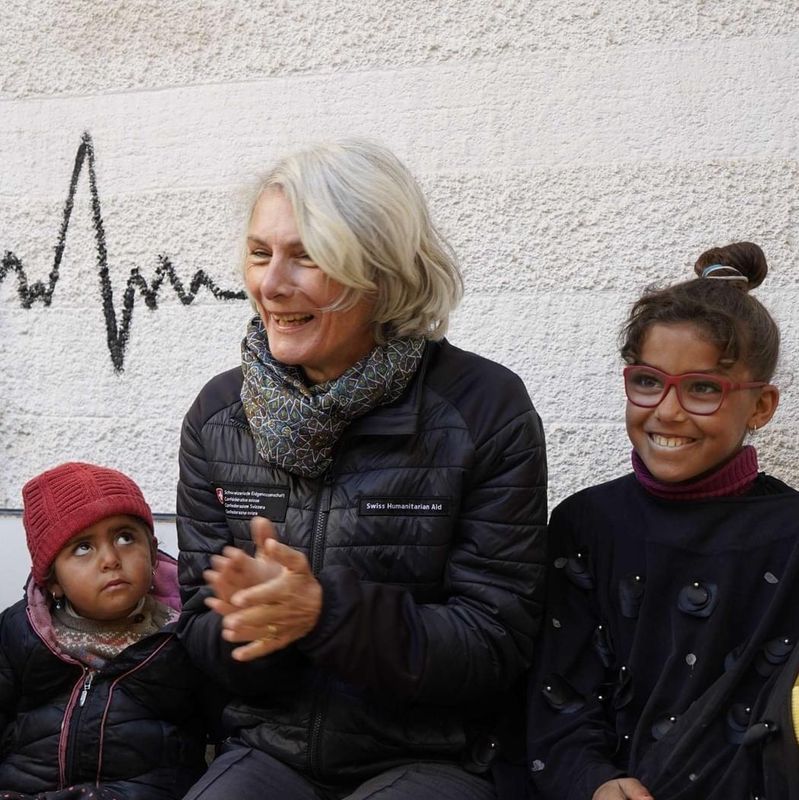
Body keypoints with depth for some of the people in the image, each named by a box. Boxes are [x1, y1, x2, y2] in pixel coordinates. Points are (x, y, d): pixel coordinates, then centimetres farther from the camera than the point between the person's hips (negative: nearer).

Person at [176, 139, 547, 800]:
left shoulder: (486, 410, -11)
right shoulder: (218, 413, 1)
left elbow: (494, 646, -12)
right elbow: (200, 626, 3)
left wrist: (325, 610, -26)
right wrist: (249, 619, -21)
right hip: (270, 746, 3)